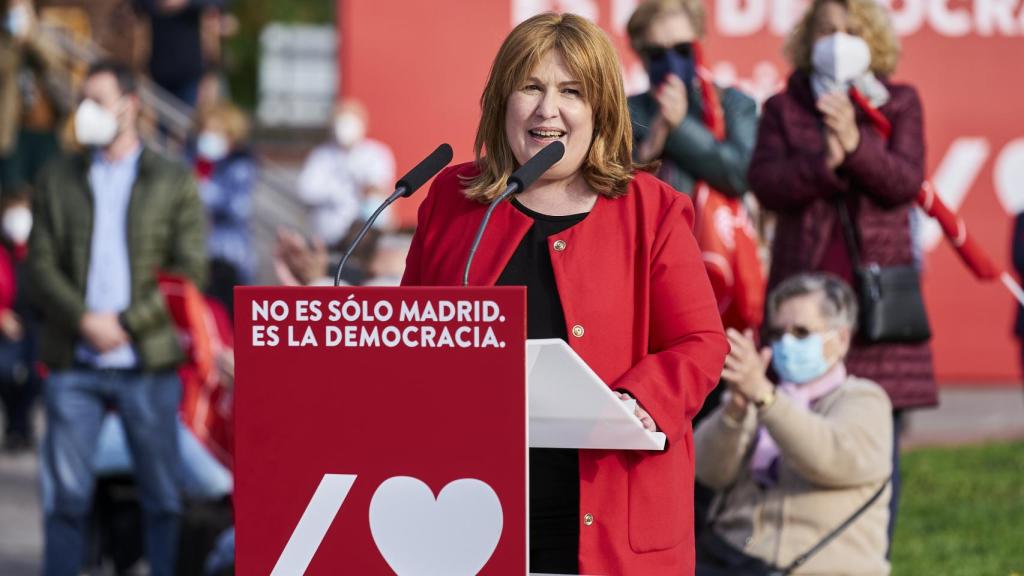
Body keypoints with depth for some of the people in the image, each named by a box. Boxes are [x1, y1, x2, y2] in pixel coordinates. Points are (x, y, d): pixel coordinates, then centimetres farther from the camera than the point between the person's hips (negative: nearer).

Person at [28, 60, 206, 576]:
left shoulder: (173, 182, 6)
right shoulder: (58, 180, 11)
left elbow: (190, 271, 0)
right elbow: (41, 266, 4)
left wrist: (126, 323, -10)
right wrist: (84, 320, -12)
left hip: (148, 361, -1)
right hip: (75, 362, 1)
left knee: (164, 493, 2)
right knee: (66, 493, -1)